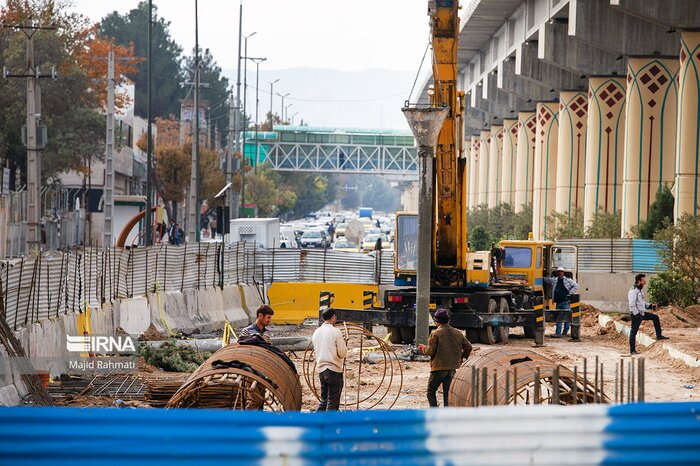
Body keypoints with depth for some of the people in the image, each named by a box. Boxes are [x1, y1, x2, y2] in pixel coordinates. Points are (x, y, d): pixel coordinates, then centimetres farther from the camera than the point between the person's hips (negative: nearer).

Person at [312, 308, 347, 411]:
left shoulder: (316, 332, 8)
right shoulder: (335, 331, -11)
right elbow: (343, 353, -11)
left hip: (320, 369, 6)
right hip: (334, 369, -6)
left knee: (323, 400, 17)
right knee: (333, 402, 1)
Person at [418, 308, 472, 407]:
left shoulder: (435, 333, -11)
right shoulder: (458, 333, 6)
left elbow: (430, 351, -12)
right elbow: (468, 347, 9)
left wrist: (423, 348, 8)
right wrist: (462, 356, 25)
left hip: (439, 368, -5)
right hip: (453, 369, 5)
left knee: (431, 392, 9)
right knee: (447, 394, 8)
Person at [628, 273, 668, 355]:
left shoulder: (639, 290, 13)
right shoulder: (633, 291, -18)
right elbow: (632, 304, -25)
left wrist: (650, 306, 9)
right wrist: (636, 314, -24)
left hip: (641, 313, 10)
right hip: (636, 314, -10)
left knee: (655, 317, 14)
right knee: (634, 332, -3)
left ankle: (659, 335, 19)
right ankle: (632, 350, 2)